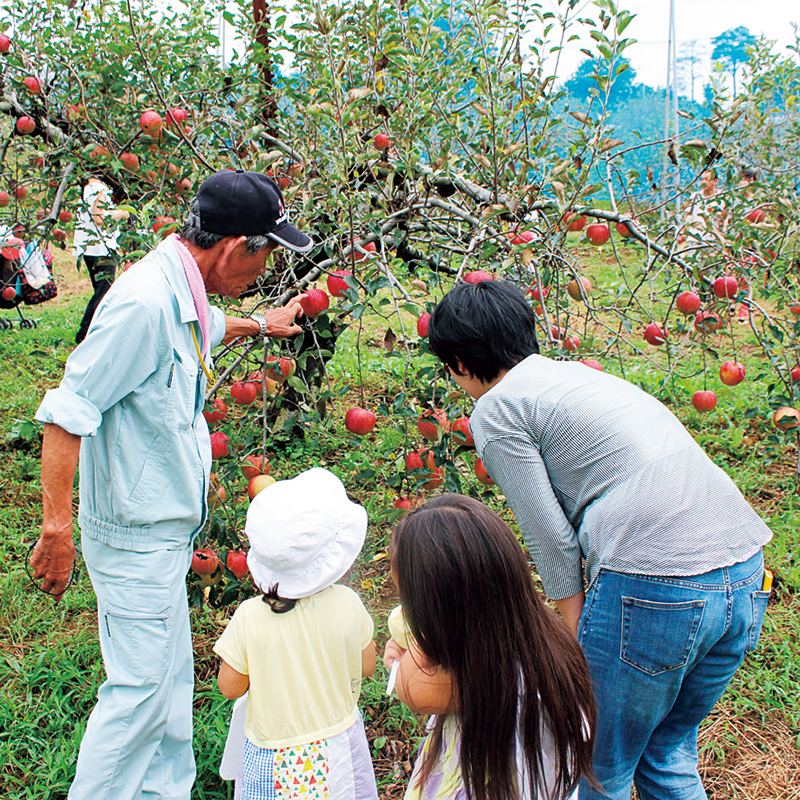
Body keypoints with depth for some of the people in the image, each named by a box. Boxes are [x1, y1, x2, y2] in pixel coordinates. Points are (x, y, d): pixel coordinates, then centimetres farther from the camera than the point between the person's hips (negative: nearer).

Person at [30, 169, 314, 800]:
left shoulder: (184, 292, 5)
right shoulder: (145, 301, -26)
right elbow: (67, 413, -26)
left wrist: (259, 324, 49)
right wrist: (56, 528, -24)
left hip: (165, 527, 10)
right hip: (135, 533, -10)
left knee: (172, 678, 20)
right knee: (141, 687, 1)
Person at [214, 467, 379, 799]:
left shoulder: (248, 617, -21)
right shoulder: (348, 604, -17)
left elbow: (230, 687, -7)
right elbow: (367, 666, -2)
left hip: (272, 758, -1)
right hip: (339, 746, 1)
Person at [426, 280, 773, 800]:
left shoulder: (496, 411, 0)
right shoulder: (578, 372, 23)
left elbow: (552, 539, -4)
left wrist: (574, 637, 10)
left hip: (652, 591, -8)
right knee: (668, 753, 27)